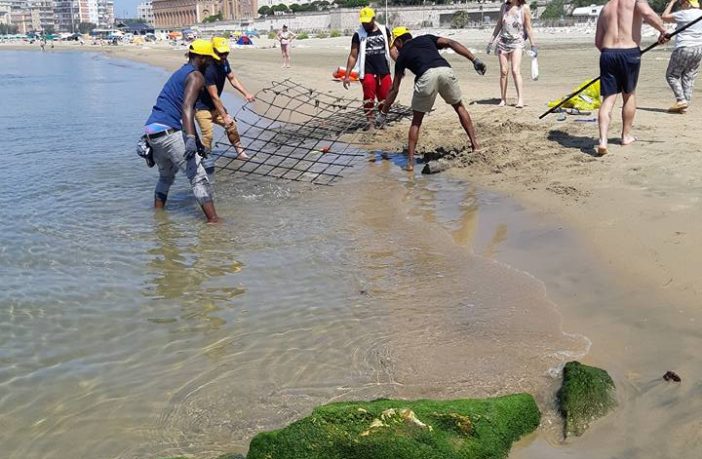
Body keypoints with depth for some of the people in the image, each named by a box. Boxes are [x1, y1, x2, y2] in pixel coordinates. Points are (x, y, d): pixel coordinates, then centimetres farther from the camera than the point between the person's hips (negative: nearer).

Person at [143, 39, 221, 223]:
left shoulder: (180, 73, 26)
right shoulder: (196, 76, -4)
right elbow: (187, 107, -21)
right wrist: (191, 138, -33)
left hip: (151, 131, 10)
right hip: (169, 132, -9)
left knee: (166, 176, 27)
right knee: (199, 178, -9)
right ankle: (213, 220, -14)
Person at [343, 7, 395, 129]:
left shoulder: (384, 30, 7)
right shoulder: (358, 34, 0)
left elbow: (391, 49, 17)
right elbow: (353, 56, 2)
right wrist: (347, 75, -3)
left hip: (384, 71, 3)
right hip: (368, 72, -3)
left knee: (385, 98, 4)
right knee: (369, 97, -9)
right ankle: (370, 120, 1)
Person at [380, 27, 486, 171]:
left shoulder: (402, 55, 28)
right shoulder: (426, 38, 33)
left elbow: (394, 89, 28)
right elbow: (451, 43, 15)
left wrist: (383, 113, 36)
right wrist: (475, 60, 10)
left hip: (426, 76, -2)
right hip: (446, 70, 2)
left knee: (416, 120, 15)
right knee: (459, 106, 27)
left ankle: (410, 161, 9)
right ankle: (475, 144, 22)